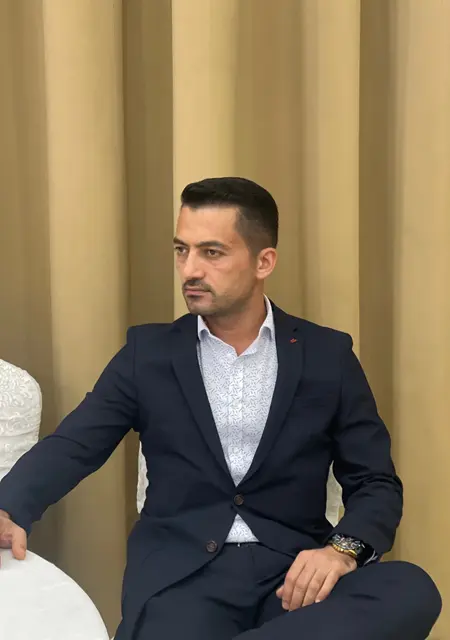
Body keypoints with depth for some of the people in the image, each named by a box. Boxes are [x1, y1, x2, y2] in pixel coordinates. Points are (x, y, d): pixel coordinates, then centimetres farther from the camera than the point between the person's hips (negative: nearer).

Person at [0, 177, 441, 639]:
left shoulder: (328, 356, 7)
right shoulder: (148, 352, 9)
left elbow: (376, 482, 7)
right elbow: (72, 446, 3)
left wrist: (343, 548, -15)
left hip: (294, 572, 3)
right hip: (181, 573, -2)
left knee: (412, 592, -30)